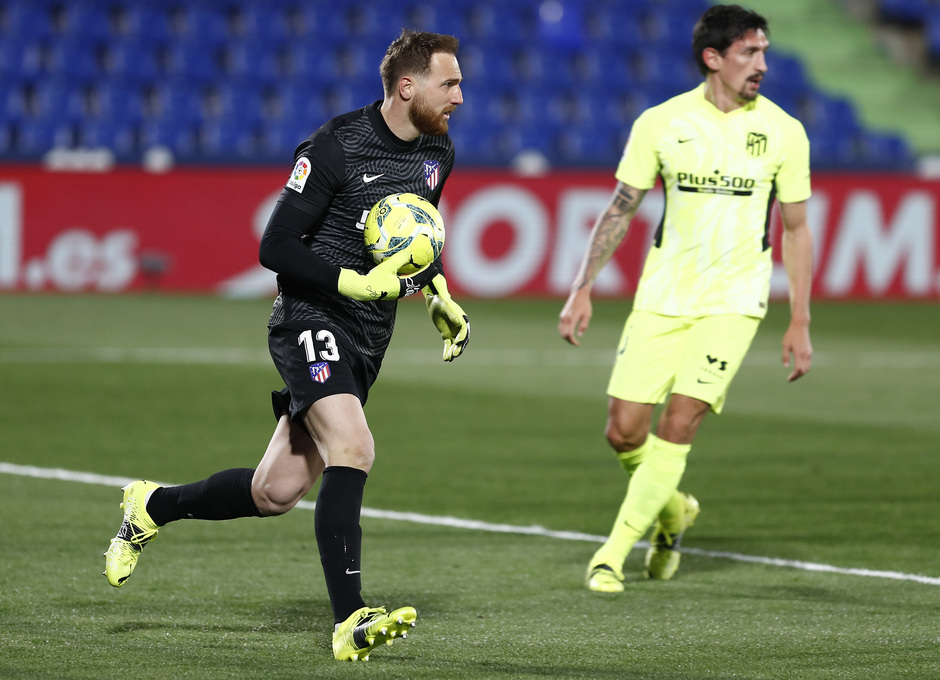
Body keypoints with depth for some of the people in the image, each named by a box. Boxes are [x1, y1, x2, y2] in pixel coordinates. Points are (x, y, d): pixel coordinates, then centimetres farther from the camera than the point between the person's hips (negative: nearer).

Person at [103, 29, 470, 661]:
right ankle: (350, 622, -29)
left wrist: (441, 297, 13)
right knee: (353, 450, -28)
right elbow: (276, 246, -14)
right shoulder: (335, 147, -15)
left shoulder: (437, 153, 8)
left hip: (368, 339, 7)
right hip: (312, 319, -7)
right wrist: (359, 283, -22)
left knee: (275, 494, 7)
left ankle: (153, 506, 32)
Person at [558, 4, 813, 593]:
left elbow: (797, 230, 5)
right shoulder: (661, 123, -2)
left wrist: (800, 323, 3)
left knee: (678, 424, -14)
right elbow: (620, 209, 7)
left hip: (733, 301, -2)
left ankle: (615, 552, -2)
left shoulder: (783, 132, -2)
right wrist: (583, 289, 0)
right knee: (625, 430, -3)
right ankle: (672, 509, 28)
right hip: (662, 297, 2)